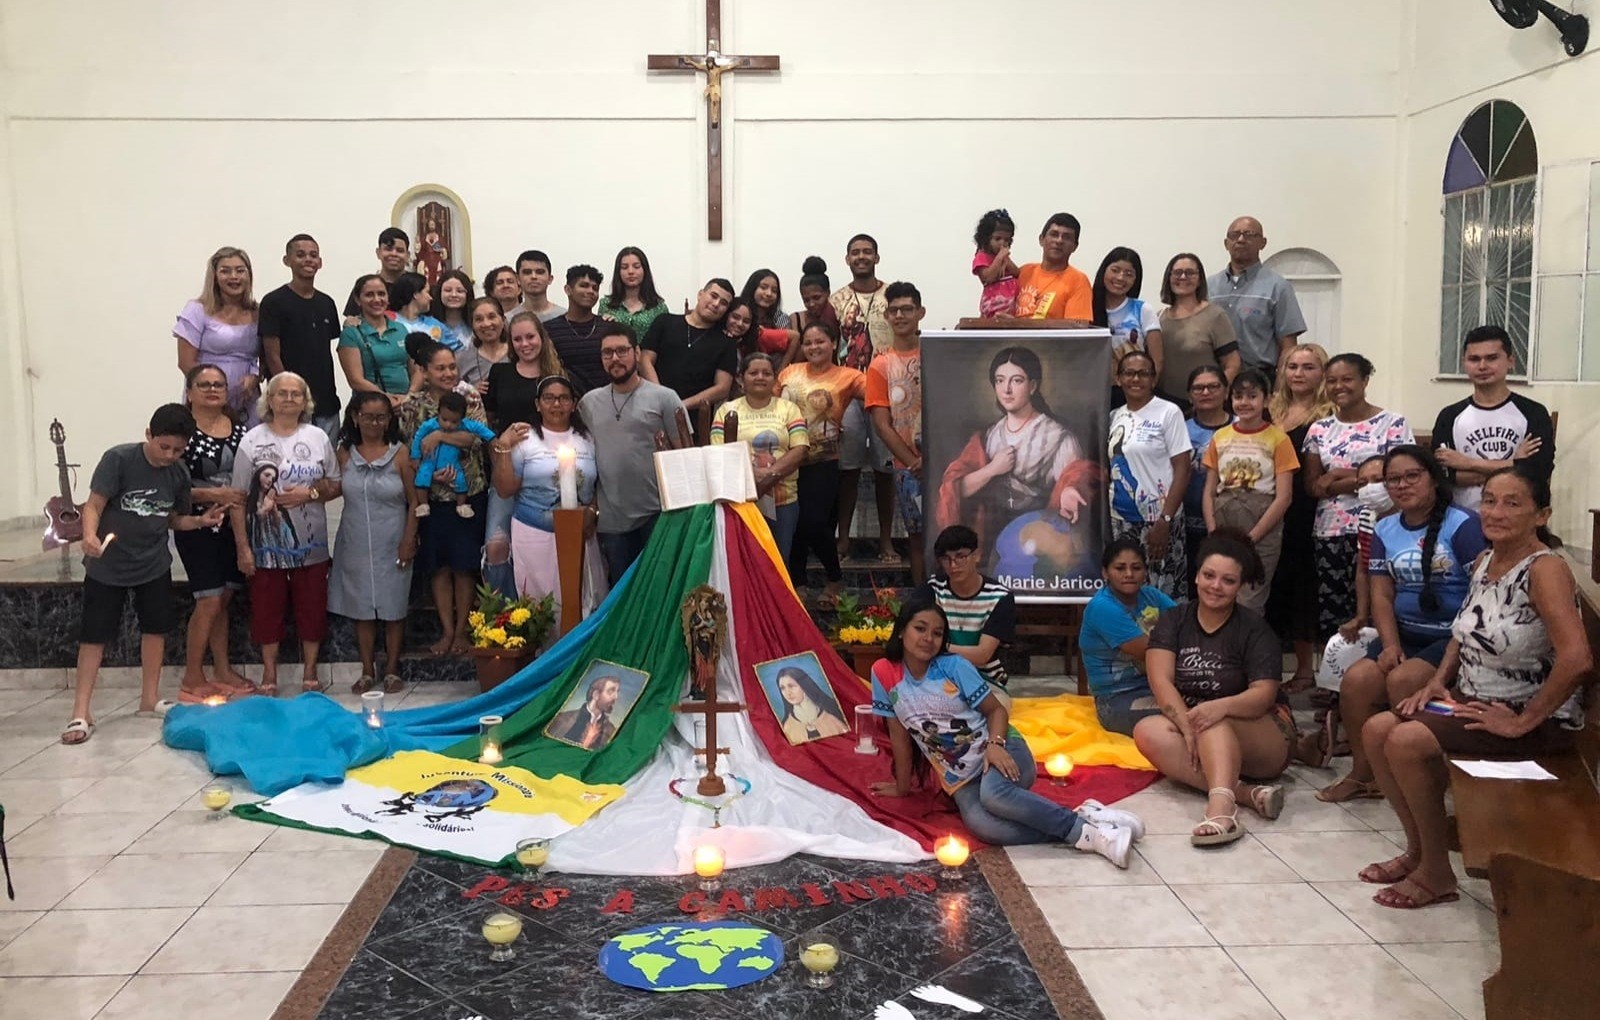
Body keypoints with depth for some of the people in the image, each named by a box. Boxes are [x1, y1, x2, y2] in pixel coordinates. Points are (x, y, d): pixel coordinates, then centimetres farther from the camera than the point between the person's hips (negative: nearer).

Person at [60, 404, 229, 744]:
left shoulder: (179, 473, -3)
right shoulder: (118, 459, -17)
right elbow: (94, 505, -18)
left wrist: (201, 521, -9)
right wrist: (90, 536, -37)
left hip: (154, 565, 5)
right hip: (107, 566, -5)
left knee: (155, 629, 10)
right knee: (94, 635, 0)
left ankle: (149, 700, 25)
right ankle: (81, 713, 4)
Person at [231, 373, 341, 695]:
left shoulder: (318, 438, 6)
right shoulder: (253, 440, -1)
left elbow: (336, 485, 9)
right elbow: (239, 499, -3)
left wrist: (311, 493, -13)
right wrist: (243, 547, -8)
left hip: (310, 545, 2)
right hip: (266, 544, -1)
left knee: (312, 609, 7)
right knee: (267, 610, 6)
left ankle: (310, 673, 20)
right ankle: (269, 677, 18)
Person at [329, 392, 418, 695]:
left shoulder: (399, 453, -4)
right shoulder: (345, 453, 3)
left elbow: (414, 501, -3)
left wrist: (409, 540, -8)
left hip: (392, 544, -2)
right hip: (355, 544, 2)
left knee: (393, 609, 5)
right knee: (362, 609, 8)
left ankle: (392, 670, 17)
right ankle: (368, 672, 18)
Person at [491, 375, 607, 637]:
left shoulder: (587, 439, 9)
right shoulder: (524, 439, 0)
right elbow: (505, 490, -2)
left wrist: (593, 511, -3)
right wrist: (503, 448, -11)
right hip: (535, 535, -3)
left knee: (582, 603, 4)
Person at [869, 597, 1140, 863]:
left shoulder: (953, 666, -4)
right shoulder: (884, 673, -1)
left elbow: (996, 709, -1)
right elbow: (899, 734, 8)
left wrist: (995, 745, -20)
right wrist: (902, 786, 13)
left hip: (1000, 751, -1)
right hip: (961, 779, 1)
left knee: (993, 793, -39)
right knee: (982, 826, -34)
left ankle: (1082, 825, -27)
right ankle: (1083, 835, -28)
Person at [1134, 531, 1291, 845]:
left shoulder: (1255, 629, -6)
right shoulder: (1173, 621, 2)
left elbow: (1264, 694, -18)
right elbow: (1161, 680, -11)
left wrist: (1222, 706, -40)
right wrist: (1188, 727, -28)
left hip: (1263, 739, -3)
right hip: (1203, 741, 3)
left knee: (1214, 719, -33)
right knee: (1147, 732, -26)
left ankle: (1220, 807, -57)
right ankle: (1244, 793, -37)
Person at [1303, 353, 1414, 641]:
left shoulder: (1392, 424, 0)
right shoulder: (1320, 430, 12)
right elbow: (1314, 486, 6)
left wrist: (1338, 476, -7)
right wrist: (1364, 478, -8)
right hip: (1329, 532, 4)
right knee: (1329, 610, 3)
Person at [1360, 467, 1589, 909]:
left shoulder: (1544, 569, -20)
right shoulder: (1484, 562, 7)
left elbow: (1577, 659, -32)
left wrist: (1522, 722, -24)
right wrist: (1437, 682, 5)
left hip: (1536, 719, -8)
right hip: (1475, 704, 9)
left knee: (1407, 741, -24)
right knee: (1376, 730, -3)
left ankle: (1437, 875, -6)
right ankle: (1419, 849, 12)